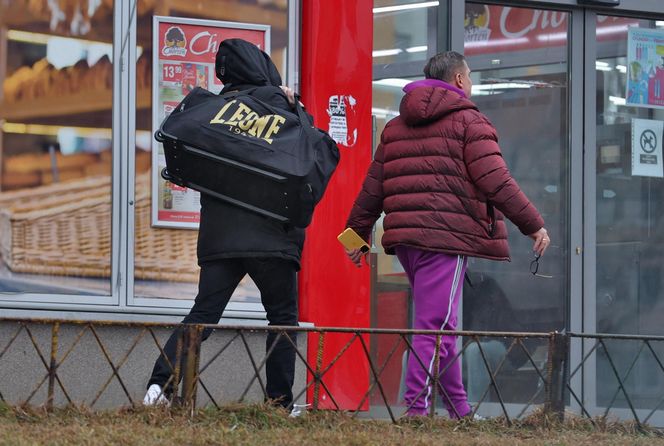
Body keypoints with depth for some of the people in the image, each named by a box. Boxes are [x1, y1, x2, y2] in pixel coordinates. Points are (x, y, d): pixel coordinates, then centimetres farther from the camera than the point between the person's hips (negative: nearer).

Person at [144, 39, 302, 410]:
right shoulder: (272, 99, -2)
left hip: (218, 232, 5)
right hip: (268, 230, -4)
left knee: (203, 313, 4)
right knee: (283, 316, 6)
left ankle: (162, 382, -13)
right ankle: (280, 402, 2)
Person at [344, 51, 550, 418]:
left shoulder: (395, 126, 20)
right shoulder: (468, 120, -1)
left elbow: (373, 186, 18)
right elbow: (495, 181, -9)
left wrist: (358, 233, 24)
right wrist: (534, 225, -5)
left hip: (404, 236, 7)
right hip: (446, 236, -7)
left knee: (441, 324, 15)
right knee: (435, 325, -9)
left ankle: (459, 409, 18)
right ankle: (417, 409, -16)